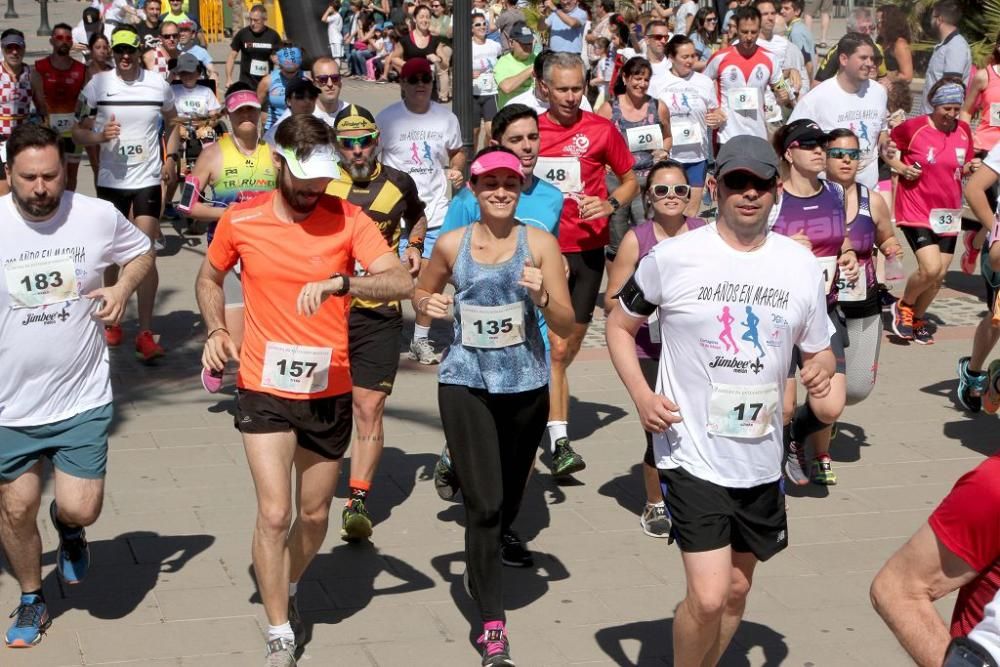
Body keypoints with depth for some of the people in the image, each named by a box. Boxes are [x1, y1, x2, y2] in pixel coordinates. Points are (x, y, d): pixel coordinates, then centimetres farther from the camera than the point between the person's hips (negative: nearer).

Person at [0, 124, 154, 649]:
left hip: (83, 399, 0)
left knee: (80, 509, -3)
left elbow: (142, 251, 11)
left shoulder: (98, 216, -10)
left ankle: (67, 526, 36)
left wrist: (123, 288, -7)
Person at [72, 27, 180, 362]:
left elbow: (172, 124, 16)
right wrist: (99, 136, -20)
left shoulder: (158, 85, 0)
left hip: (148, 180, -1)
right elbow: (78, 132, 1)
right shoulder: (97, 85, -3)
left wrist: (171, 157, 1)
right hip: (110, 181, 1)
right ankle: (112, 319, 31)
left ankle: (145, 333, -7)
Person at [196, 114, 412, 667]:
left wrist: (339, 282, -35)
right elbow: (209, 277, 14)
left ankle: (286, 591, 43)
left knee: (314, 516, 14)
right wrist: (215, 331, -3)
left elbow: (401, 282, -19)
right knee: (274, 513, -11)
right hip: (265, 392, -1)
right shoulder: (240, 221, -5)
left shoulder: (347, 218, -7)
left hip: (329, 393, 1)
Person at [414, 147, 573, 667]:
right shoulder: (452, 244, 0)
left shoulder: (539, 244, -3)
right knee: (483, 504, -10)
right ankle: (493, 625, -5)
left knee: (509, 499, 17)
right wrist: (429, 304, -6)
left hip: (526, 386, 1)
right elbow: (421, 292, 17)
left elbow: (566, 325, -4)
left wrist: (542, 297, -24)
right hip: (466, 385, -1)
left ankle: (481, 566, 47)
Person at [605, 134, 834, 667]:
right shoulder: (673, 258, -9)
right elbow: (620, 324, 4)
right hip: (691, 456, -4)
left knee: (737, 589, 18)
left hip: (760, 459, 5)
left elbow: (818, 348, 14)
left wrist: (822, 369, -11)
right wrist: (641, 394, -12)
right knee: (708, 597, -13)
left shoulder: (801, 266, 1)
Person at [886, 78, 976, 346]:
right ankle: (904, 306, 10)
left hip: (948, 212, 5)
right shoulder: (913, 128, -11)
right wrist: (902, 168, -12)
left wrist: (970, 168, -6)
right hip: (916, 210, -5)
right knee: (931, 268, -19)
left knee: (940, 274, 6)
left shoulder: (964, 131, 3)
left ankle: (918, 317, 31)